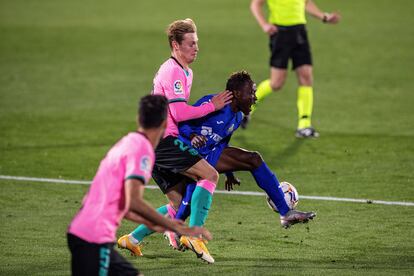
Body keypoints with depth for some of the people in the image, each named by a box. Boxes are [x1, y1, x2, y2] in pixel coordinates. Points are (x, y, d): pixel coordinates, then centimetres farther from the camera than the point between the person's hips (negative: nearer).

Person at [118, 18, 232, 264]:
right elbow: (178, 114, -19)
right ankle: (194, 235, -21)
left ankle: (132, 239, 11)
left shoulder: (185, 72, 21)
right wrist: (212, 106, -11)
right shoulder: (172, 71, -12)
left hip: (154, 145, 10)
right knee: (210, 175, -17)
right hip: (163, 140, -10)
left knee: (180, 203, 10)